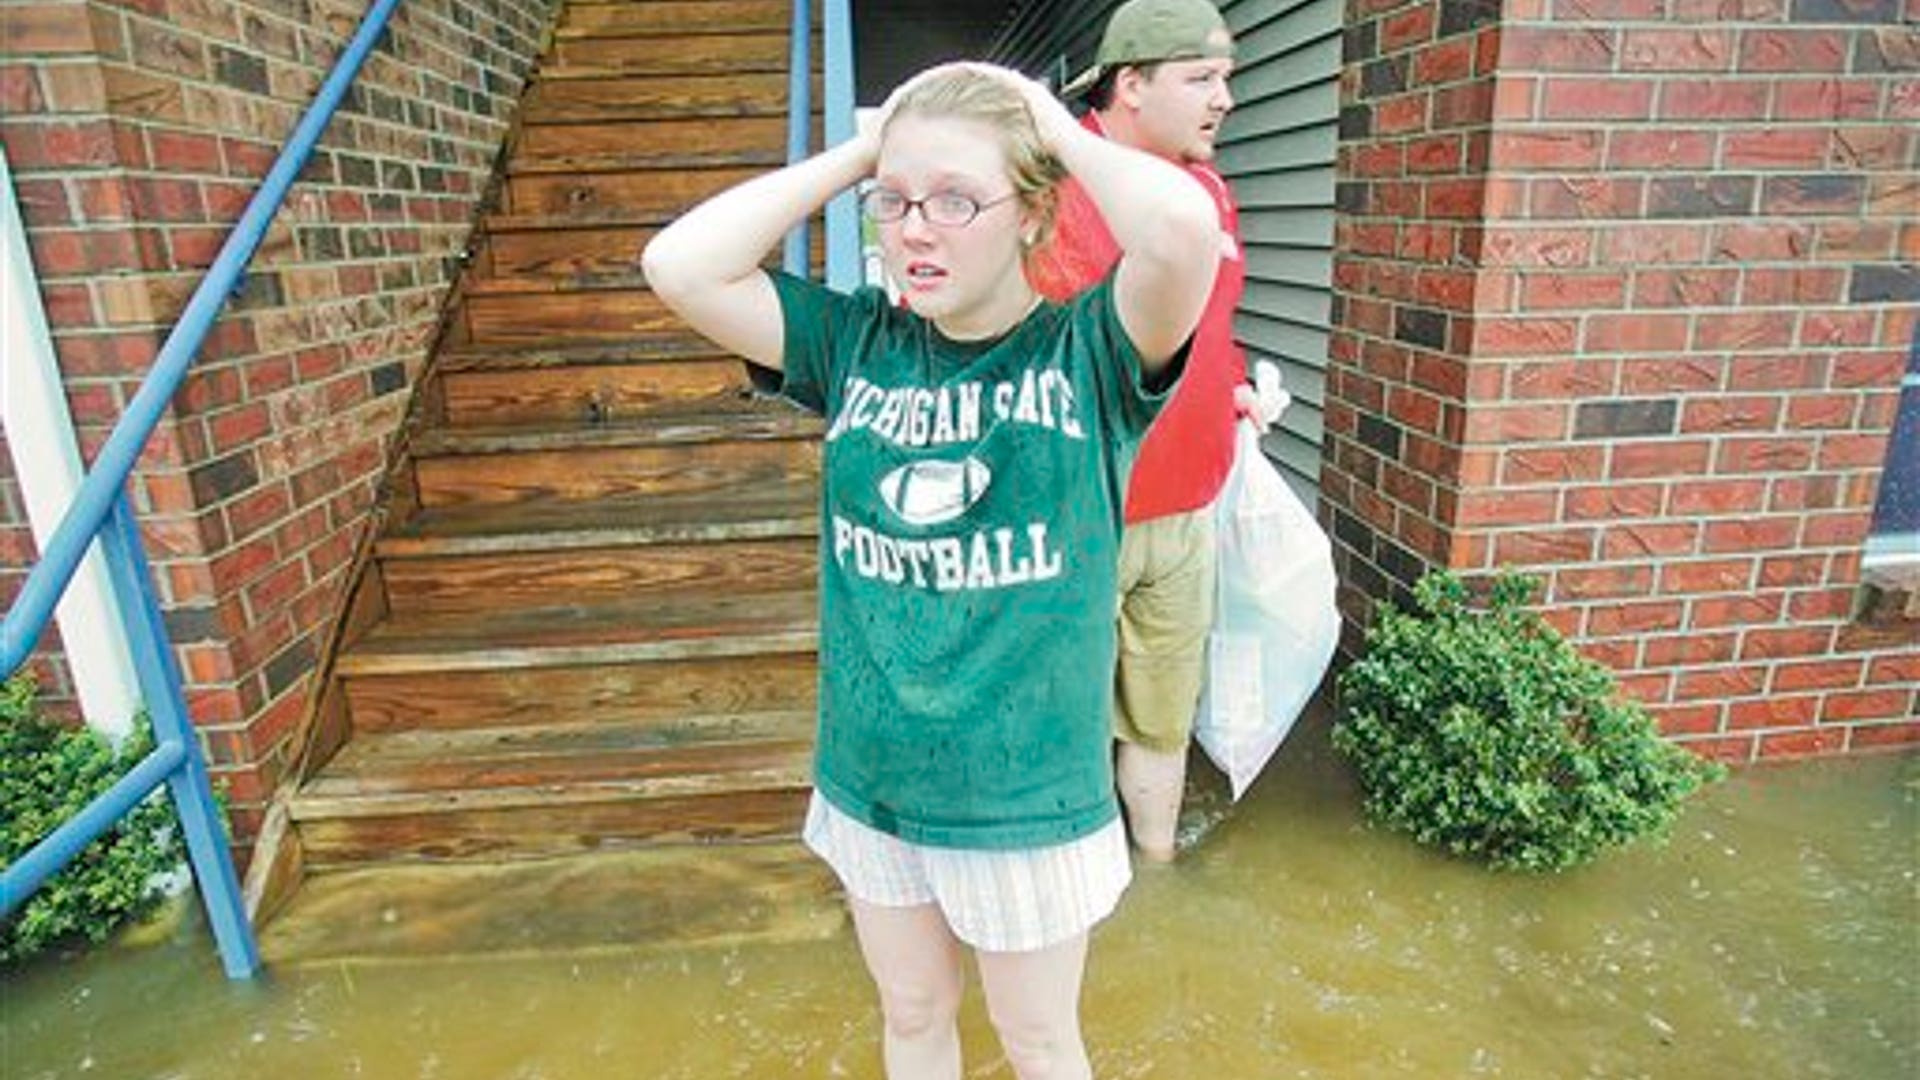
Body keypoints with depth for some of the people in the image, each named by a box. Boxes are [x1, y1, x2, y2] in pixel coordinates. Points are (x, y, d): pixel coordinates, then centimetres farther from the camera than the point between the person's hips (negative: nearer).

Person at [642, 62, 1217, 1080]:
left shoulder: (1089, 349, -12)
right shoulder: (856, 343, -3)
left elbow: (1183, 224, -33)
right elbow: (680, 266, -12)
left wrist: (1061, 130, -15)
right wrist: (854, 154, -10)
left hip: (1031, 788, -3)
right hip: (869, 776, 3)